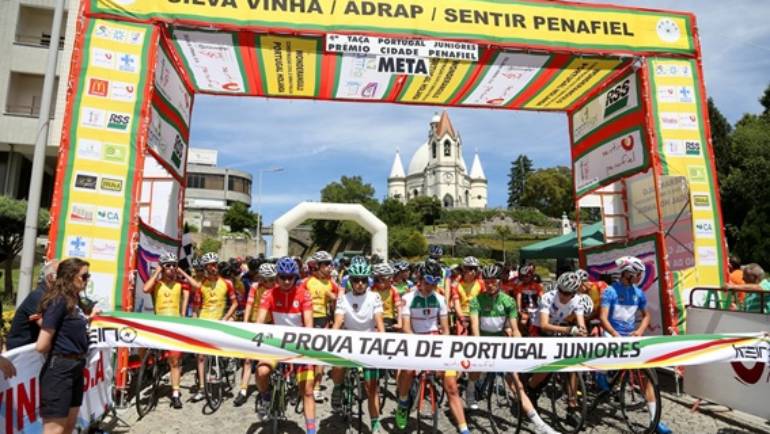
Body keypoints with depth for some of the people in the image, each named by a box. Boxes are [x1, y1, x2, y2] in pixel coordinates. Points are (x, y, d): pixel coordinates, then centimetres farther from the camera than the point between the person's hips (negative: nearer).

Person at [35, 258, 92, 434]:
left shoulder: (73, 300, 9)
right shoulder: (59, 301, -18)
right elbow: (42, 345, -20)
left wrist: (89, 317, 7)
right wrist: (58, 353, -4)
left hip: (75, 367, 9)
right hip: (59, 368, -9)